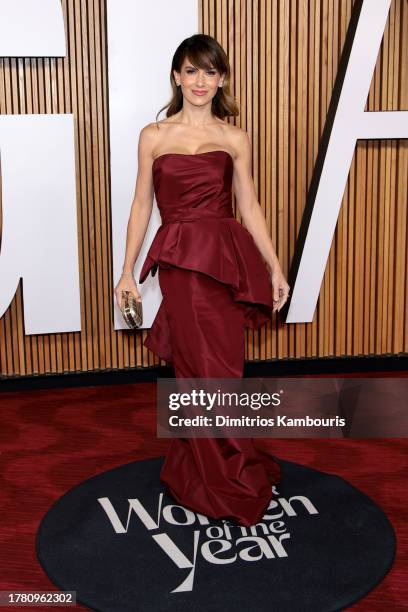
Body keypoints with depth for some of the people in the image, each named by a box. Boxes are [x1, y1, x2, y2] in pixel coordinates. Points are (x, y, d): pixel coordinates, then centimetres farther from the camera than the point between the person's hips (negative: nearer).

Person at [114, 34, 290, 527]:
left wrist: (275, 267, 8)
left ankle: (193, 473, 27)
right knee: (209, 372, 2)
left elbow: (249, 206, 10)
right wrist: (128, 271, 7)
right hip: (180, 259, -1)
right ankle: (230, 485, 18)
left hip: (228, 256, 1)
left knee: (200, 372, 6)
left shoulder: (234, 139, 9)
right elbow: (141, 205, 9)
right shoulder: (154, 136, 7)